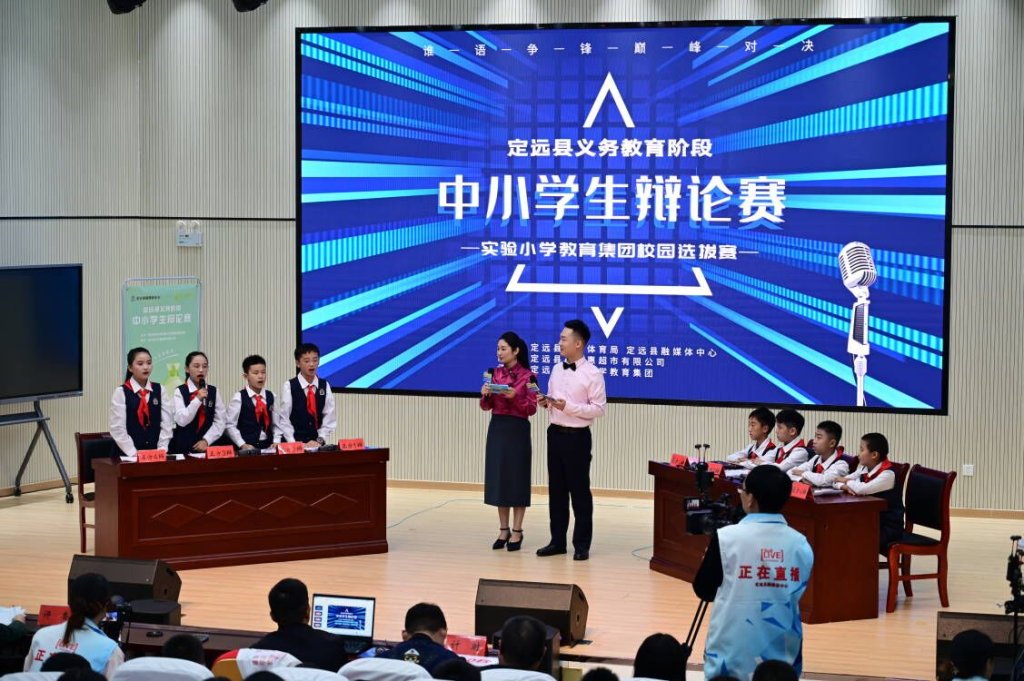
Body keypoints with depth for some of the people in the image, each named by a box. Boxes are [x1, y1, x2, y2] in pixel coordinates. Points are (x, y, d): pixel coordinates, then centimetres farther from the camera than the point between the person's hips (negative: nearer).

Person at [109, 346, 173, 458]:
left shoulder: (159, 390, 8)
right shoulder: (121, 392, -3)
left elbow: (166, 423, 4)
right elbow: (117, 428, -7)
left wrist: (162, 450, -6)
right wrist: (133, 453, -12)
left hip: (156, 453, 3)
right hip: (129, 455, -3)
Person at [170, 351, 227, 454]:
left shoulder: (213, 392, 7)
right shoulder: (179, 392, -3)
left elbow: (220, 421, 2)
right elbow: (181, 421, -13)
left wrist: (206, 440, -9)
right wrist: (197, 399, -19)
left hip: (207, 447, 3)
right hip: (183, 447, -2)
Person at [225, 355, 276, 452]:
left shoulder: (270, 396, 10)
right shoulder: (239, 397, -5)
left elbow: (275, 423, 11)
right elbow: (230, 425, -5)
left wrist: (276, 443, -3)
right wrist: (242, 445, -11)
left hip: (268, 446, 4)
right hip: (247, 448, -4)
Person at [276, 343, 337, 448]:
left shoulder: (325, 386, 6)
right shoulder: (289, 386, -1)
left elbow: (330, 418, 2)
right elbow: (283, 418, -4)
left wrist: (320, 440, -9)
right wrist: (294, 443, -13)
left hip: (316, 443, 2)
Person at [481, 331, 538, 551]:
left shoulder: (527, 376, -7)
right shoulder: (495, 373, 7)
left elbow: (531, 409, -8)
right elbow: (486, 406, 9)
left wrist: (515, 397, -23)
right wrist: (485, 395, -11)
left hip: (517, 430, -5)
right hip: (497, 429, 5)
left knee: (517, 480, 0)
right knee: (498, 479, 7)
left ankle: (517, 531, 7)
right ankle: (503, 529, 15)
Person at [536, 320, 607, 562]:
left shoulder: (593, 374, -11)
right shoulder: (556, 369, 9)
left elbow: (599, 409, -14)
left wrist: (568, 406, -22)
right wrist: (546, 403, -4)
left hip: (577, 437, -6)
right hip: (555, 433, 6)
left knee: (579, 490, 1)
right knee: (556, 489, 10)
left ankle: (582, 544, 9)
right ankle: (557, 541, 18)